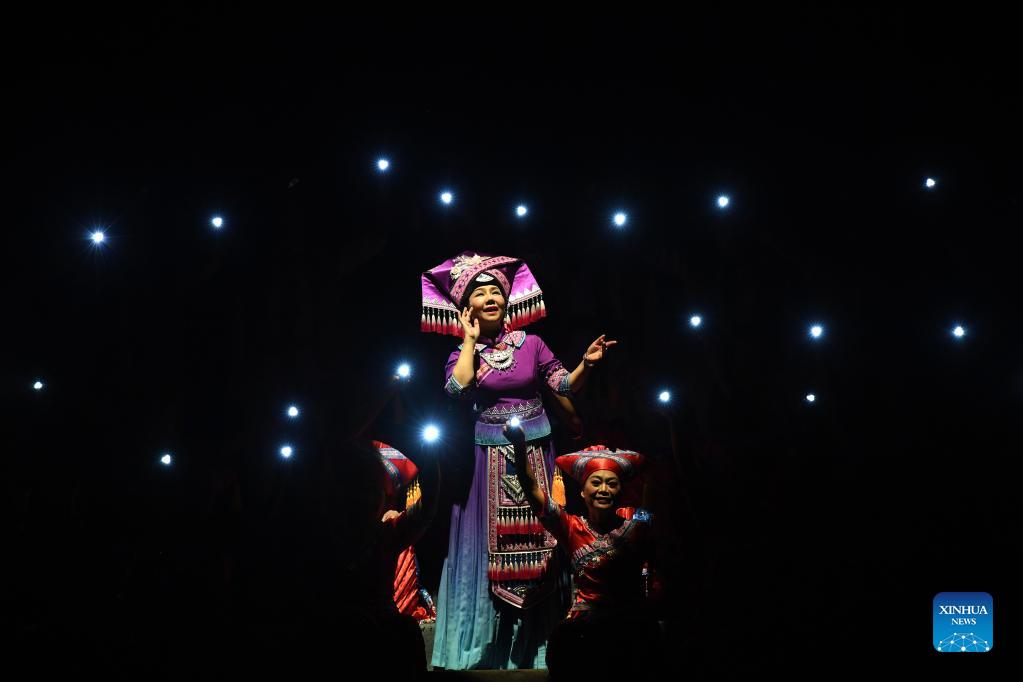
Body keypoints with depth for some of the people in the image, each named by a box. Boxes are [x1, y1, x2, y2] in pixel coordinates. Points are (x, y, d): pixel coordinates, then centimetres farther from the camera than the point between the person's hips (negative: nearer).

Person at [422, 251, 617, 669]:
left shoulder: (531, 345, 4)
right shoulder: (464, 354, 2)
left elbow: (565, 385, 2)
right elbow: (458, 388, -18)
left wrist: (587, 364, -16)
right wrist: (470, 339, -8)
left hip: (535, 456, 1)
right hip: (489, 459, -1)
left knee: (538, 543, 2)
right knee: (490, 544, 0)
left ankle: (536, 642, 10)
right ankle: (485, 644, 8)